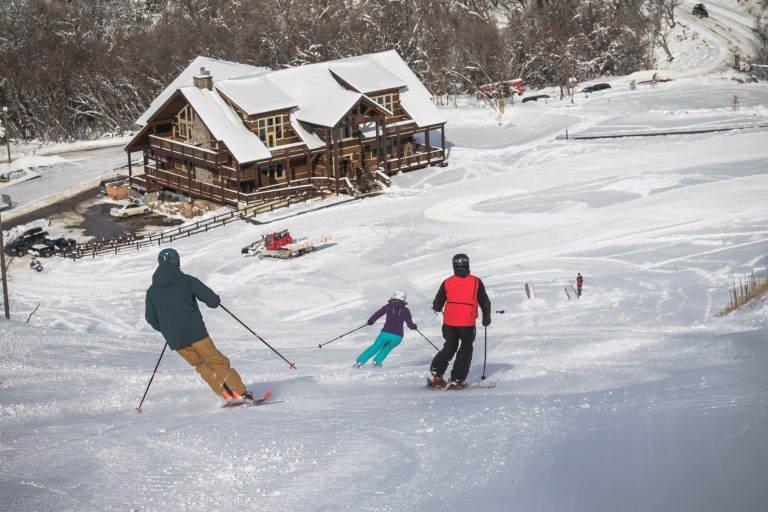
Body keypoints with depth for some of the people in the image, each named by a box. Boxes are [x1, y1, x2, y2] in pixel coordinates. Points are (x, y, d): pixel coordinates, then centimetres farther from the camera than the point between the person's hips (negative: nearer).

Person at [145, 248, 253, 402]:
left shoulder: (152, 291, 10)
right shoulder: (186, 280, -1)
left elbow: (151, 319, 12)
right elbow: (213, 300, -7)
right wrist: (216, 300, 17)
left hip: (174, 340, 4)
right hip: (195, 332, -4)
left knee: (202, 365, 16)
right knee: (217, 361, 4)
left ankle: (227, 395, 5)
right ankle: (241, 393, -4)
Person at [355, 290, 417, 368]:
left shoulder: (388, 306, 7)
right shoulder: (405, 310, 5)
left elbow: (378, 314, 6)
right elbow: (410, 324, 2)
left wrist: (370, 321, 23)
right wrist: (413, 327, 24)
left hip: (386, 333, 0)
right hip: (397, 336, 0)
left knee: (375, 347, 19)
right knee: (388, 347, 30)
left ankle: (359, 361, 15)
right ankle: (377, 361, 16)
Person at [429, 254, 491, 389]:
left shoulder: (447, 282, 3)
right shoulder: (476, 281, -1)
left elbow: (437, 304, 8)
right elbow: (484, 302, 6)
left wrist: (437, 308, 31)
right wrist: (486, 318, 20)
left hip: (449, 322, 2)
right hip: (467, 323, -2)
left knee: (449, 347, 19)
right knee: (466, 349, 12)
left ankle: (436, 375, 10)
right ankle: (457, 379, 3)